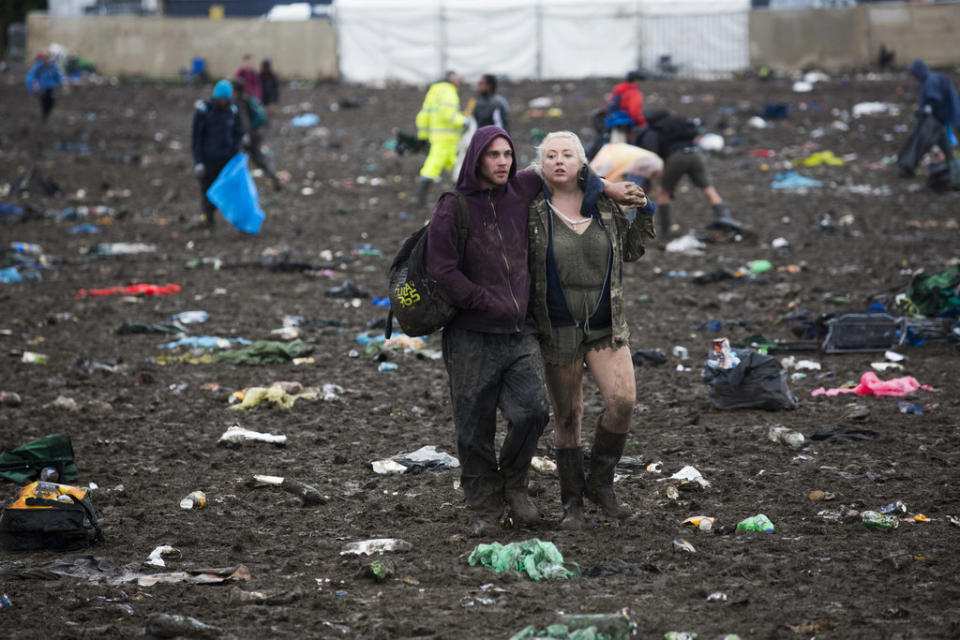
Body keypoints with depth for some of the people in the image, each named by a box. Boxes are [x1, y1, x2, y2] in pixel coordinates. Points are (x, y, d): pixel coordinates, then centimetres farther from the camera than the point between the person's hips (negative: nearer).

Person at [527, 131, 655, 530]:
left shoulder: (604, 204, 4)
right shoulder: (532, 209, -5)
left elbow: (629, 251, 15)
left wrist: (644, 215, 3)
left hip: (606, 325, 2)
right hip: (558, 329, -2)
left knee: (623, 399, -14)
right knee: (567, 417, 4)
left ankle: (599, 481, 6)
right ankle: (572, 503, 16)